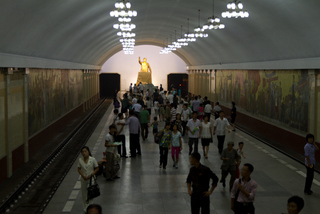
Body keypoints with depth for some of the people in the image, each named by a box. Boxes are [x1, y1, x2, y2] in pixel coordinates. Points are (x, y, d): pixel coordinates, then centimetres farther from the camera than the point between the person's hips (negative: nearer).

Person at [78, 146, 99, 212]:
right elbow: (79, 169, 2)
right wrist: (83, 176, -13)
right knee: (84, 193, 10)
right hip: (83, 179, 2)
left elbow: (97, 168, -5)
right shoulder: (80, 160, -5)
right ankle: (85, 208, 24)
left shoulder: (93, 159, -12)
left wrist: (91, 175, -16)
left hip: (91, 179, -2)